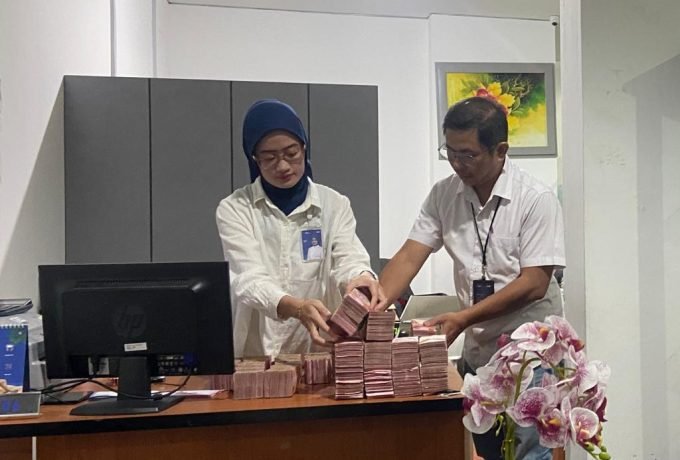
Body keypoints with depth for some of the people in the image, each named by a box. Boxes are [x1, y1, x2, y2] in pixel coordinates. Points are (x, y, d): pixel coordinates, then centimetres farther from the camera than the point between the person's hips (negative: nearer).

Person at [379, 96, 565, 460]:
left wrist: (463, 318, -22)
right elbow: (410, 257, -4)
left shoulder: (536, 199, -13)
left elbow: (534, 284, -16)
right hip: (476, 353, 5)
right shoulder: (444, 195, 1)